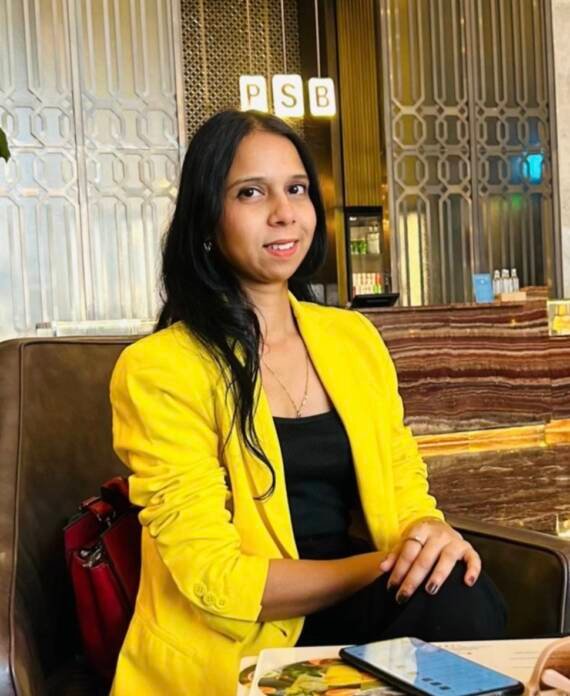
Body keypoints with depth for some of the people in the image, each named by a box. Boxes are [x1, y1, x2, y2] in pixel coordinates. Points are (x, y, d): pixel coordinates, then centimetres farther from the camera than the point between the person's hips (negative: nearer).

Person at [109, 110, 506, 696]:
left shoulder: (354, 337, 10)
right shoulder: (157, 368, -10)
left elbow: (406, 492, 11)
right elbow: (215, 580, -14)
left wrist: (432, 536, -14)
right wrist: (385, 563, -21)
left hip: (350, 615, 5)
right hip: (237, 648, -5)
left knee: (462, 598, -28)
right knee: (447, 602, -30)